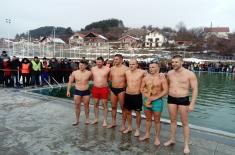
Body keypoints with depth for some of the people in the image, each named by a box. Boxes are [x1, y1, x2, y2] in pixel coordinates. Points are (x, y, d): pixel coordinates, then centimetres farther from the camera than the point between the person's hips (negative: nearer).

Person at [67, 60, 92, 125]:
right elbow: (70, 82, 3)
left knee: (86, 105, 9)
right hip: (77, 91, 1)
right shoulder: (74, 73, -4)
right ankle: (77, 120, 22)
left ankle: (87, 119, 28)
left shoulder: (89, 73, -7)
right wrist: (68, 91, 0)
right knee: (77, 106, 6)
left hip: (86, 91, -1)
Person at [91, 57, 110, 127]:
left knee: (104, 105, 4)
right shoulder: (93, 69, 2)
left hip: (104, 89, -3)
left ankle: (104, 120, 15)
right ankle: (96, 119, 28)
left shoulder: (107, 69, -8)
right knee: (95, 104, 13)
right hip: (95, 89, 3)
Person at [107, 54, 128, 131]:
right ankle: (113, 122, 31)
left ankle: (123, 125, 15)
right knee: (113, 106, 16)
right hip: (113, 89, 6)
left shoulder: (125, 69, -10)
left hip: (121, 89, -6)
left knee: (123, 107, 4)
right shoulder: (112, 68, 8)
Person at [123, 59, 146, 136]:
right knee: (128, 112, 16)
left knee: (137, 113, 7)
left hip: (137, 95, -4)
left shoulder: (142, 72, -12)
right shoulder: (126, 72, 2)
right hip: (127, 95, 5)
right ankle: (129, 127, 35)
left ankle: (137, 129, 25)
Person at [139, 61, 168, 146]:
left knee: (157, 120, 5)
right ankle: (147, 134, 34)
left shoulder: (162, 78, -9)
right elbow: (142, 88, 10)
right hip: (147, 100, 4)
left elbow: (165, 90, -13)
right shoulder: (146, 77, 4)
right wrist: (146, 96, -7)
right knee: (148, 118, 18)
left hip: (157, 101, -4)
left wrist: (155, 97, -17)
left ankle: (157, 138, 20)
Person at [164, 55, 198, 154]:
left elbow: (195, 89, -10)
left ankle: (186, 145, 21)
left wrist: (192, 104, -15)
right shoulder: (169, 73, 2)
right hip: (171, 98, 4)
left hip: (183, 99, -4)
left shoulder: (190, 74, -11)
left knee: (184, 123, 7)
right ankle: (172, 139, 33)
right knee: (173, 120, 16)